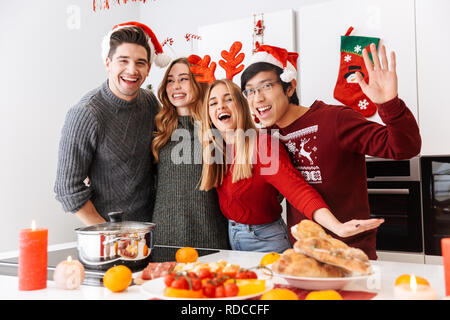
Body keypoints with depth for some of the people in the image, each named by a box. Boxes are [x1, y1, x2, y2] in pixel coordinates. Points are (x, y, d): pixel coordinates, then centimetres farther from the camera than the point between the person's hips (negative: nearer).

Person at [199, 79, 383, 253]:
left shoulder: (263, 146, -21)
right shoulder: (215, 149, -1)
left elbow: (298, 190, -32)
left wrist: (337, 227, -44)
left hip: (264, 240, -5)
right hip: (230, 236, 6)